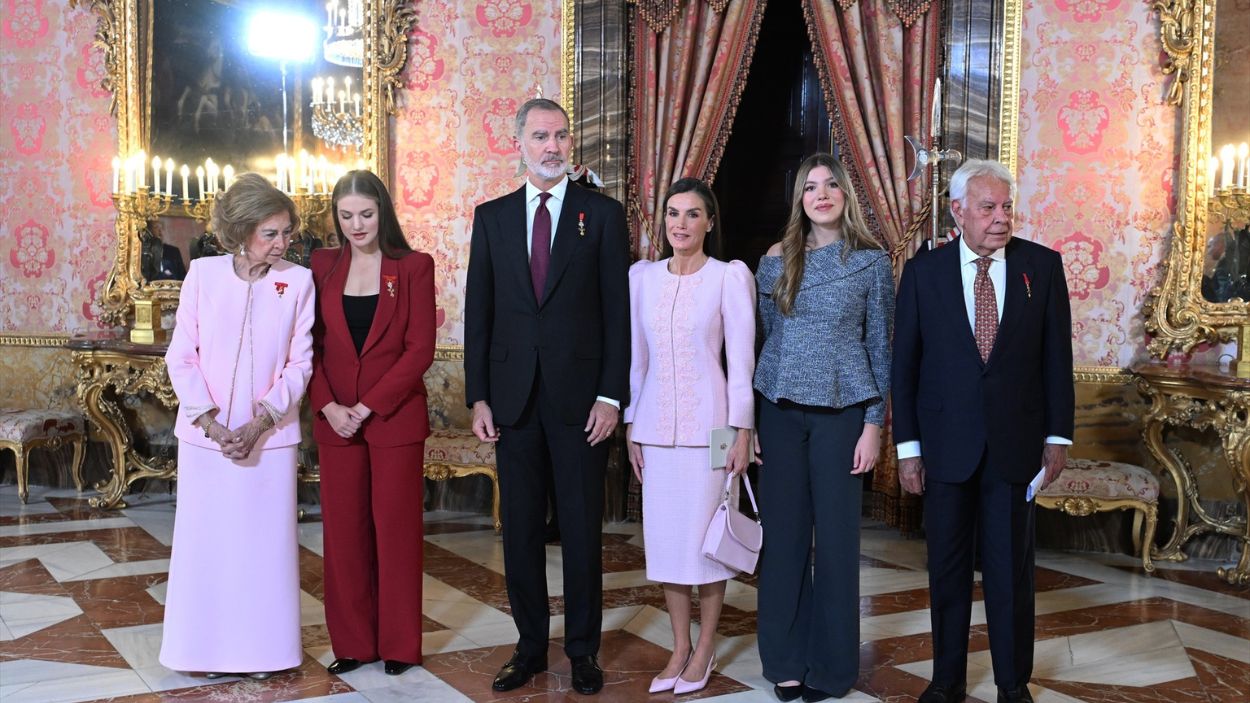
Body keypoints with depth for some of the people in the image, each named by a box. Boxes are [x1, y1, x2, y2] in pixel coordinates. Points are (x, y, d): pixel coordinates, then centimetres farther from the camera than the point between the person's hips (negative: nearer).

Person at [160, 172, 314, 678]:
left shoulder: (298, 281, -3)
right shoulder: (203, 274, -2)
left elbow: (300, 363, -1)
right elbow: (181, 357, -1)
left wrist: (260, 422, -11)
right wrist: (212, 424, -10)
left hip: (270, 437, 0)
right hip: (205, 435, 0)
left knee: (265, 541, 5)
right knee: (208, 540, 7)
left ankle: (262, 649, 18)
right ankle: (211, 648, 21)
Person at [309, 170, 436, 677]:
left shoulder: (414, 267, -2)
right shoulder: (322, 266, 6)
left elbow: (420, 349, -8)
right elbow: (311, 345, 5)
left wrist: (369, 406, -13)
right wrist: (328, 406, -10)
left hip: (395, 419, -3)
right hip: (336, 421, 3)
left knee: (396, 530, 4)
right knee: (343, 531, 7)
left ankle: (399, 644, 17)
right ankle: (352, 643, 19)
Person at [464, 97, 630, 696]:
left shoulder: (603, 214, 1)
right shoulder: (492, 217, 8)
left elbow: (617, 310, -1)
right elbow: (478, 311, 7)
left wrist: (611, 394, -8)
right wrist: (478, 396, 1)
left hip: (580, 395, -2)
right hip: (513, 395, 2)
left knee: (581, 529, 5)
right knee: (520, 528, 9)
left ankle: (583, 650, 19)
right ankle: (530, 646, 22)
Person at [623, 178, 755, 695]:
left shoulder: (730, 276, -4)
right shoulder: (642, 276, 7)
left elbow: (741, 357, -5)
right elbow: (635, 355, 10)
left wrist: (742, 431, -8)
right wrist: (631, 425, 8)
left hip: (707, 422, -4)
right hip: (656, 424, 4)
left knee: (705, 536, 3)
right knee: (665, 535, 8)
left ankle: (705, 649, 18)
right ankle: (679, 648, 21)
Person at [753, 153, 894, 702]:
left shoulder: (872, 261, 0)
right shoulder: (776, 259, 5)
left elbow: (879, 346, 1)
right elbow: (767, 337, 9)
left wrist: (874, 424, -4)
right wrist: (748, 420, 6)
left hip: (842, 410, -2)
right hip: (781, 409, 2)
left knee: (836, 534, 3)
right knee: (783, 532, 5)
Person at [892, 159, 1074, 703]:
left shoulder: (1043, 266, 0)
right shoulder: (923, 272, -1)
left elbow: (1056, 356, 3)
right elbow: (904, 364, 1)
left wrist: (1058, 435, 1)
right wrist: (907, 446, -1)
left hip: (1016, 443, 0)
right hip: (946, 445, 0)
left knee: (1011, 569, 7)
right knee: (948, 567, 10)